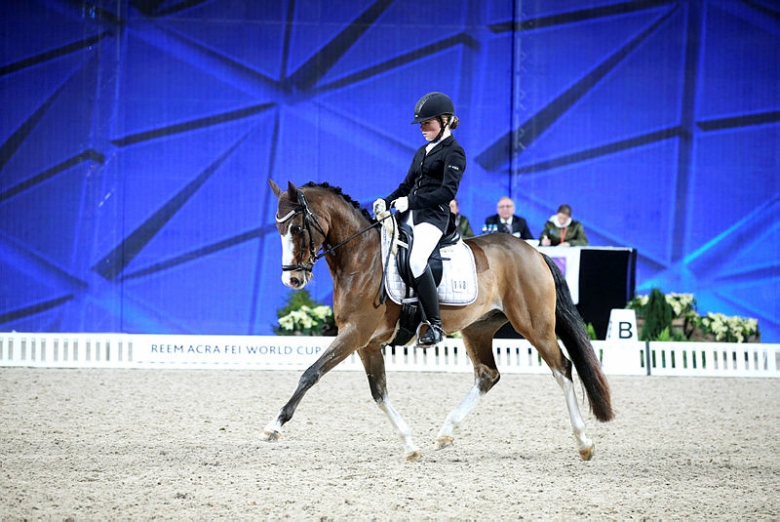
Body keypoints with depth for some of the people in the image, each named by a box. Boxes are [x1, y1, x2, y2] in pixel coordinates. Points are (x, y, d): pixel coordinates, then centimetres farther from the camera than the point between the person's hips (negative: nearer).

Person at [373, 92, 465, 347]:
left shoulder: (454, 152, -3)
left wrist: (411, 202, -20)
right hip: (409, 215, 9)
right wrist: (386, 202, 4)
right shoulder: (423, 151, 21)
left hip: (433, 216, -9)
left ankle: (435, 325, -26)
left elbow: (447, 192, -15)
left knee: (416, 261, -31)